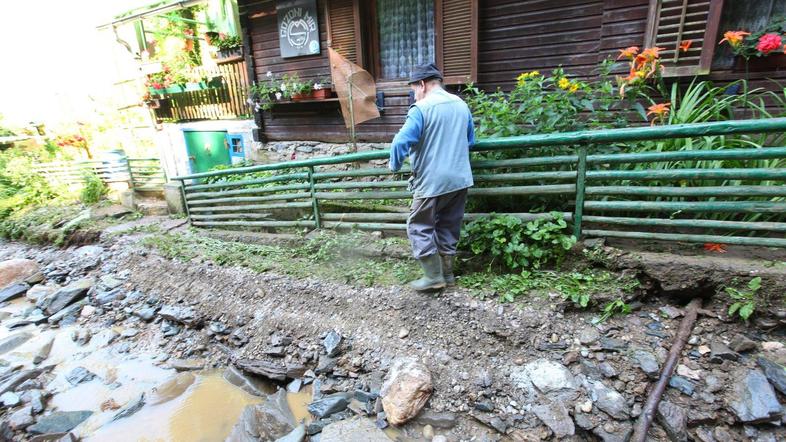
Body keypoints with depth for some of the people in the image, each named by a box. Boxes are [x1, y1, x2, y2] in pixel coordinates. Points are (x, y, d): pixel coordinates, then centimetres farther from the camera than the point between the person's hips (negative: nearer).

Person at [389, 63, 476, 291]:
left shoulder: (421, 108, -12)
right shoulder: (461, 105, 10)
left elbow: (401, 142, -18)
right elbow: (470, 141, 19)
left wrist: (395, 166, -1)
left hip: (432, 182, -7)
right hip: (459, 179, 7)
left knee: (419, 226, 6)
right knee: (449, 226, 16)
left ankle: (433, 276, 8)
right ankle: (447, 272, 24)